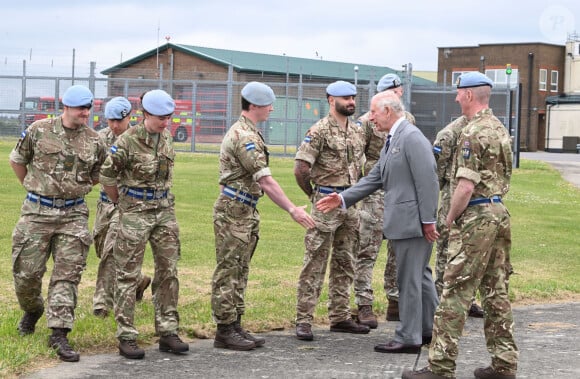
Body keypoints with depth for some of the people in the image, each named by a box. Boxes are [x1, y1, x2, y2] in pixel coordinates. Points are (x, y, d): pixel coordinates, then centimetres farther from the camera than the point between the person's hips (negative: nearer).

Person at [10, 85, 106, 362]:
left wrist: (74, 190, 7)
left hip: (73, 215, 1)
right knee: (27, 271, 4)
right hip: (37, 213, -1)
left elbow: (97, 177, 19)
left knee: (68, 274, -5)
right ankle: (32, 310, 35)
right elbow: (17, 160, 12)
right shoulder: (39, 131, -3)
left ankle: (59, 334, -3)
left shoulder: (94, 142, 3)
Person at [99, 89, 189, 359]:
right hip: (135, 213, -6)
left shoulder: (166, 137, 5)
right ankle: (126, 338, 3)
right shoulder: (128, 141, -15)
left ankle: (167, 333, 13)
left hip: (165, 210, 6)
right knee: (128, 276, -1)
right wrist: (121, 204, 6)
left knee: (168, 271, 6)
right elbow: (107, 176, -6)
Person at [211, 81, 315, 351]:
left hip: (245, 212, 10)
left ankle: (235, 327, 18)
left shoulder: (246, 132, 15)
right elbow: (265, 180, -25)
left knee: (239, 271, 12)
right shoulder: (244, 136, -19)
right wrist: (292, 209, -26)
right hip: (233, 211, -10)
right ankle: (225, 332, 0)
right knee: (228, 271, -4)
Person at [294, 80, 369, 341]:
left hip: (351, 203, 7)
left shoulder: (357, 132, 13)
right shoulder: (319, 131, -10)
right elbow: (300, 169, -12)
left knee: (345, 264, 12)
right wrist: (315, 196, -1)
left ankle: (340, 317, 21)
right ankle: (303, 320, -4)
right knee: (315, 264, -6)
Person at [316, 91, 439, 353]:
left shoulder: (411, 137, -16)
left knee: (409, 279, -3)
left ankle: (408, 338, 4)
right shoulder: (392, 140, 15)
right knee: (419, 275, 17)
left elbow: (428, 181, -20)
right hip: (402, 221, 10)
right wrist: (343, 199, 8)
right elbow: (374, 178, 16)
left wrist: (428, 220, -21)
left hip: (412, 221, -10)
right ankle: (430, 329, 28)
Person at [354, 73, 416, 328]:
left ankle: (396, 302, 19)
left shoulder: (408, 120, 12)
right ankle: (364, 306, -2)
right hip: (376, 193, -6)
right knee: (367, 250, -5)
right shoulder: (369, 121, -6)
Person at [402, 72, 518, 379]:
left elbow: (466, 185, -21)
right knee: (495, 291, 12)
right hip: (499, 212, 9)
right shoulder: (500, 129, 14)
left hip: (476, 217, -9)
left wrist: (450, 217, -9)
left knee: (456, 292, -7)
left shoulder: (473, 132, -16)